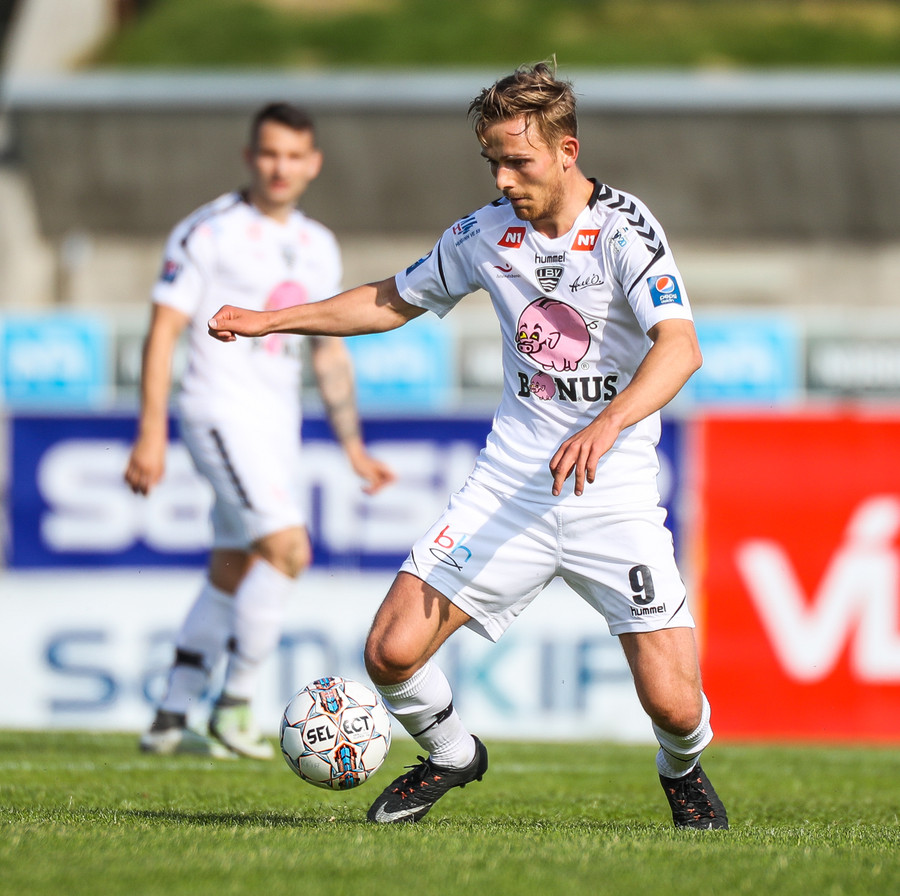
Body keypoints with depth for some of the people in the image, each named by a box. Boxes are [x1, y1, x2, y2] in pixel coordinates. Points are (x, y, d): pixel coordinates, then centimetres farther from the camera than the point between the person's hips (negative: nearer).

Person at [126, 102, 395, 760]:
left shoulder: (319, 247, 14)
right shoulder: (209, 232, -7)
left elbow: (330, 353, 21)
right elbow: (164, 331, -10)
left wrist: (354, 447, 17)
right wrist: (151, 434, -18)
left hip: (280, 421, 7)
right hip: (222, 406, -7)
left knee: (233, 576, 9)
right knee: (288, 549, -20)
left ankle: (170, 722, 16)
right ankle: (234, 706, -11)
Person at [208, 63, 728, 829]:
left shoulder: (624, 229, -12)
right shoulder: (486, 233, 5)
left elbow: (681, 347, -27)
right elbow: (393, 301, 22)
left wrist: (606, 426, -43)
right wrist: (269, 321, 18)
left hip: (613, 495, -4)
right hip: (509, 483, 4)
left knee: (673, 704, -12)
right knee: (393, 651, -10)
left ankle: (683, 769, 26)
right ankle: (451, 755, 22)